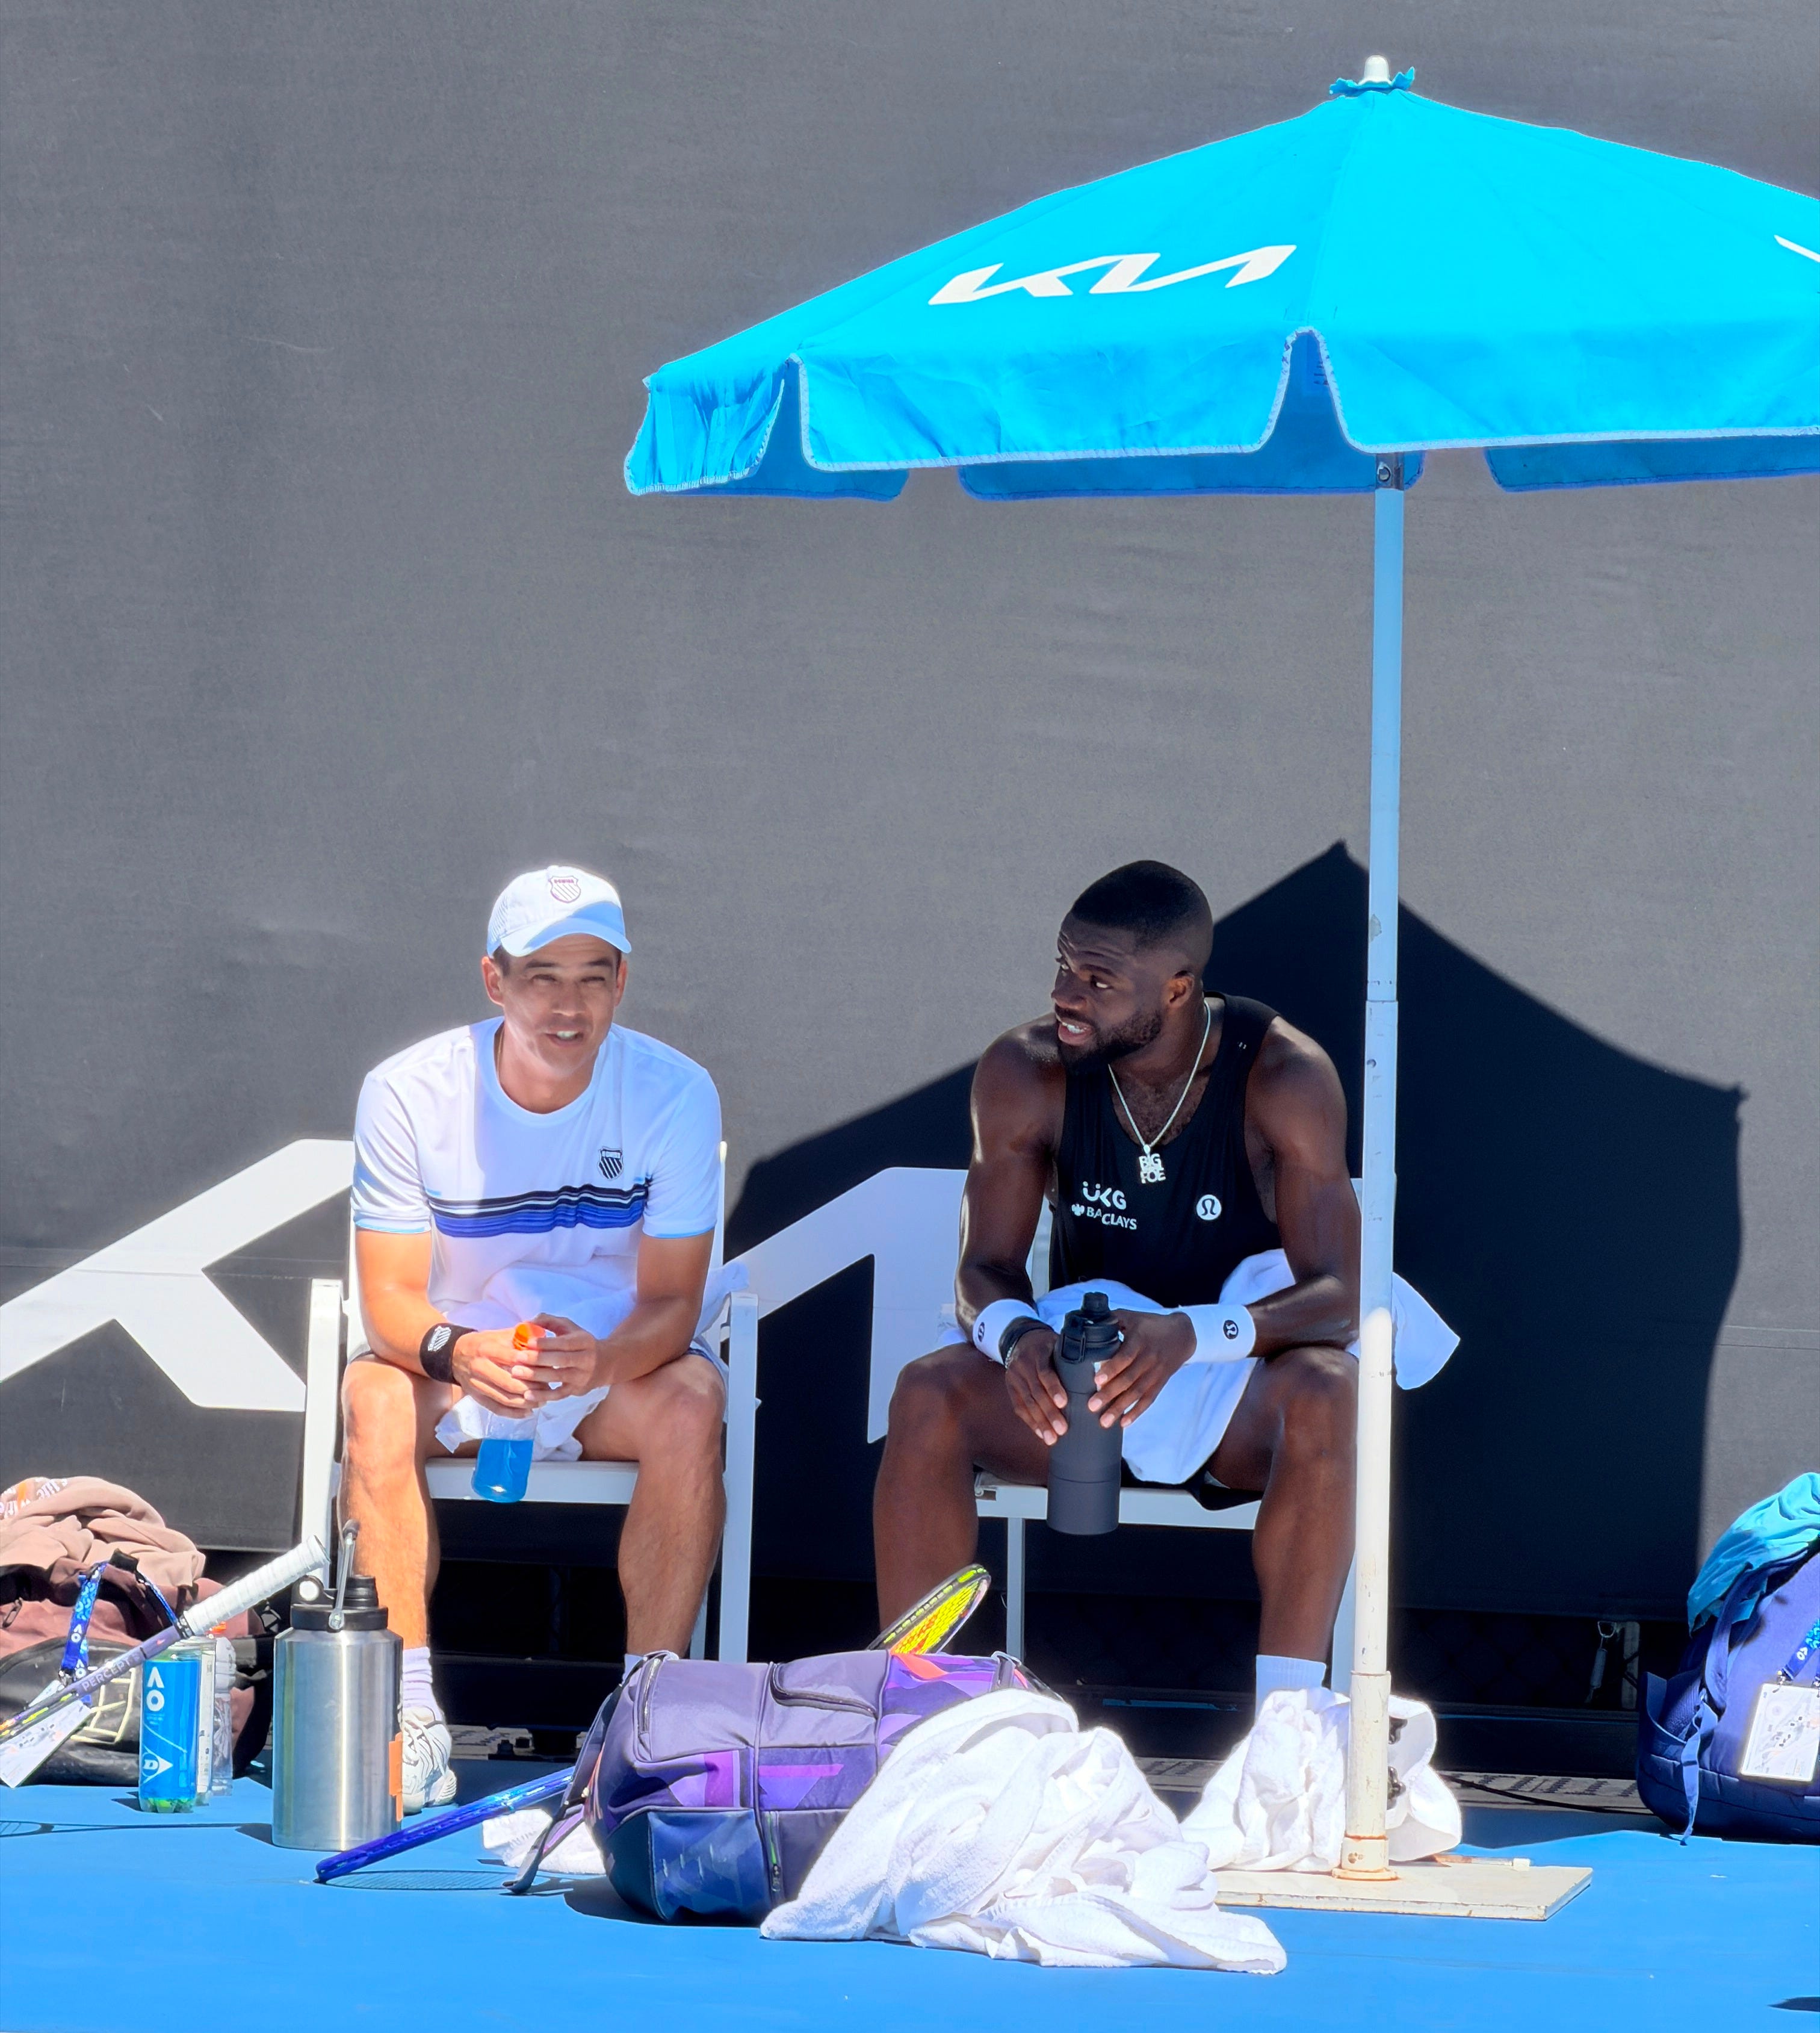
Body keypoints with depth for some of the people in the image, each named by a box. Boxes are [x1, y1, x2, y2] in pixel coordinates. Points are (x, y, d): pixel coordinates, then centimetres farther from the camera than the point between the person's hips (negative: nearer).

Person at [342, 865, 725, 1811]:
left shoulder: (673, 1094, -14)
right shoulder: (408, 1093, -15)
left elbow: (671, 1301, -15)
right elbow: (390, 1296, -15)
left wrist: (606, 1360, -39)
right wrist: (454, 1350, -39)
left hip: (612, 1367, 0)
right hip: (454, 1356, 0)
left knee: (691, 1403, -32)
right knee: (372, 1396, -32)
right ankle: (409, 1720, -31)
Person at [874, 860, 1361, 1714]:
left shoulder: (1286, 1076, -18)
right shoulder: (1026, 1072, -10)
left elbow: (1337, 1296, -24)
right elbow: (985, 1269, -7)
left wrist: (1190, 1335, -45)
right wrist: (1015, 1332, -34)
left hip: (1239, 1391, -2)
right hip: (1073, 1370, 2)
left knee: (1325, 1393, -37)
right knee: (929, 1393, -27)